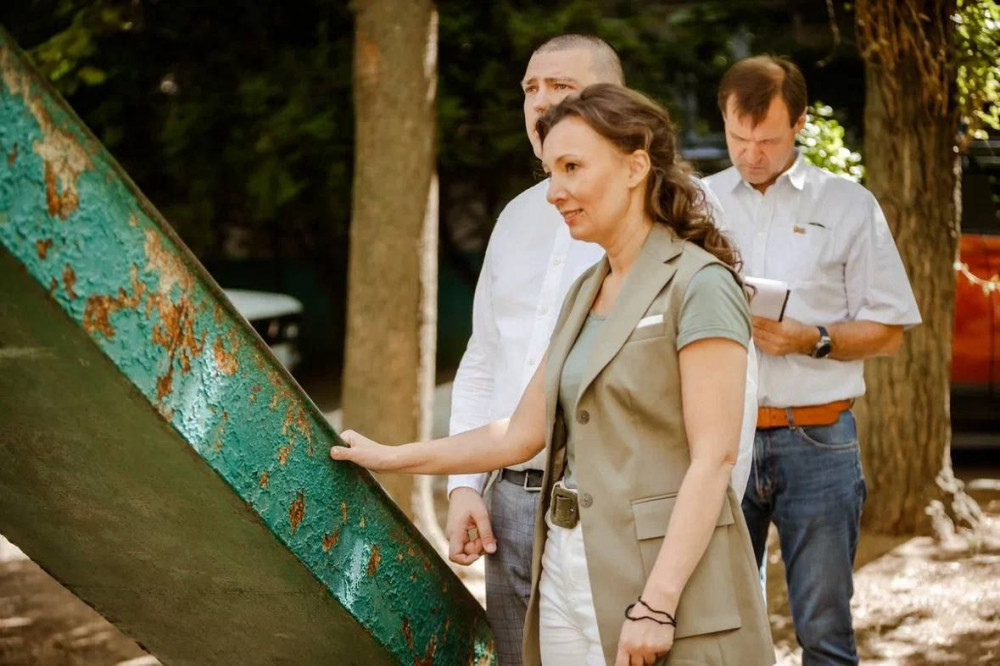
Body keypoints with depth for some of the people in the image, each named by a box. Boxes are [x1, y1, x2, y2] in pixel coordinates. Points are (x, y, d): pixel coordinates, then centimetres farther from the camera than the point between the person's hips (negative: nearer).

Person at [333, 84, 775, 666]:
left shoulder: (698, 285, -10)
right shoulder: (587, 291, 14)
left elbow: (714, 457, -16)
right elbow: (523, 435, 16)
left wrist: (657, 604, -21)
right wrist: (390, 458, 18)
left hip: (665, 573, -7)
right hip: (567, 574, 7)